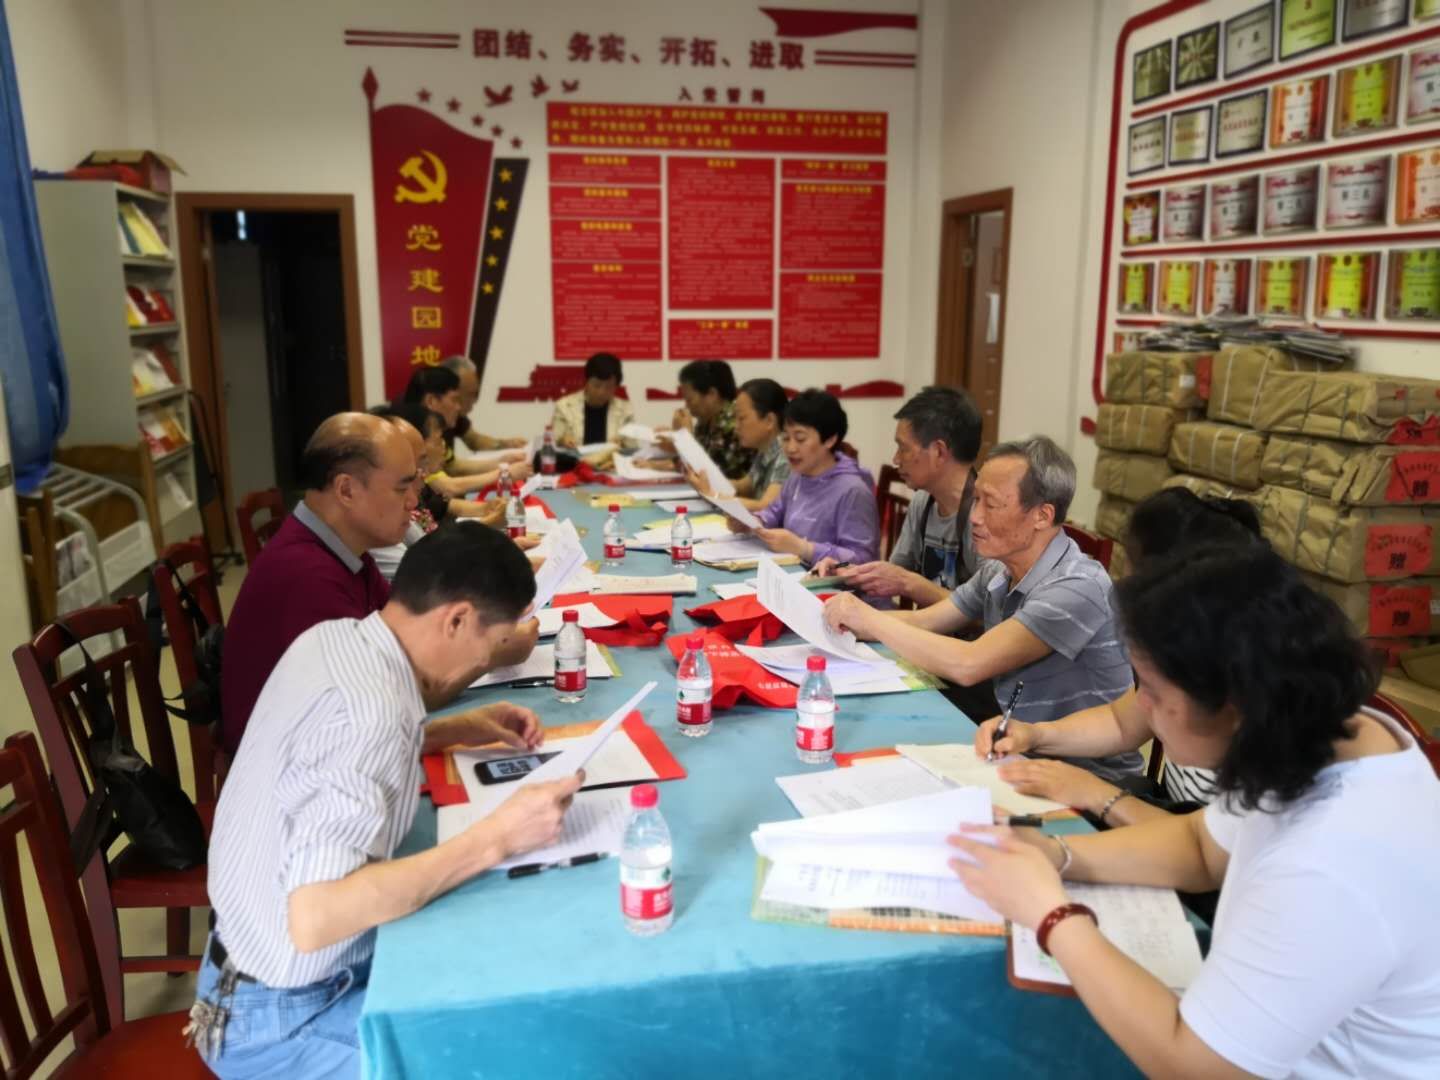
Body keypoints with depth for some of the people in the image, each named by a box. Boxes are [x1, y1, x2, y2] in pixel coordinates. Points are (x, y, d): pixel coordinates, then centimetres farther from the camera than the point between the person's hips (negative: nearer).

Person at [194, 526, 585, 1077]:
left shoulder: (332, 639, -5)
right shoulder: (369, 710, -31)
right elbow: (314, 918, -36)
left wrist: (461, 729, 6)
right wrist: (496, 838, -34)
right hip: (279, 1021, -9)